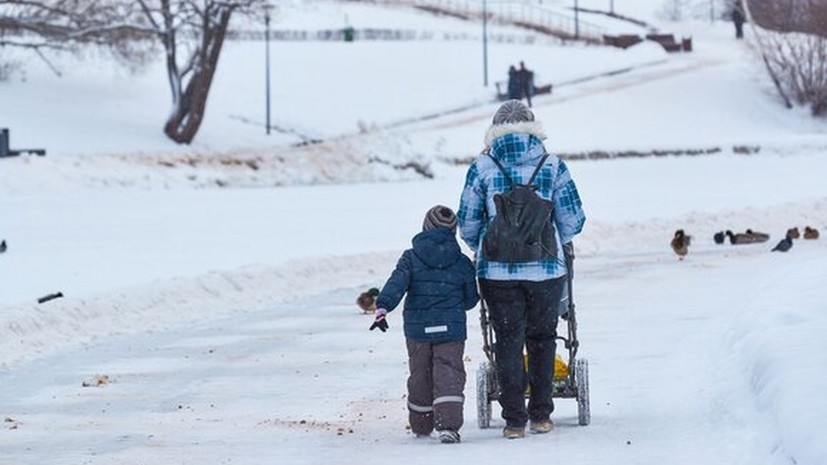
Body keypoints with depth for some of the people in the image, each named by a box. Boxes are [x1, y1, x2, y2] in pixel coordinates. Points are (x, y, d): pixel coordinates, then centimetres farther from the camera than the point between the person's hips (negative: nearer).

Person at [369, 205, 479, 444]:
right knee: (449, 374, -3)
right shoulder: (462, 263, 1)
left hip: (417, 328, 1)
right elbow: (471, 298, 9)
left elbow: (396, 284, -16)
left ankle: (421, 425, 27)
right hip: (451, 330, -1)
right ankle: (448, 424, -21)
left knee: (420, 376, 15)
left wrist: (382, 308, -24)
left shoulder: (411, 258, -2)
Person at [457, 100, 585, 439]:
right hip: (547, 268, 1)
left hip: (498, 271, -1)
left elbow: (467, 223, 4)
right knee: (542, 340, 16)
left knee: (508, 342, 7)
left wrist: (481, 249, 24)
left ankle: (514, 421, 6)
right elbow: (573, 219, 3)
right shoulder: (553, 166, -1)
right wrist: (561, 244, 25)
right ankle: (541, 416, 18)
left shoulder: (482, 168, -2)